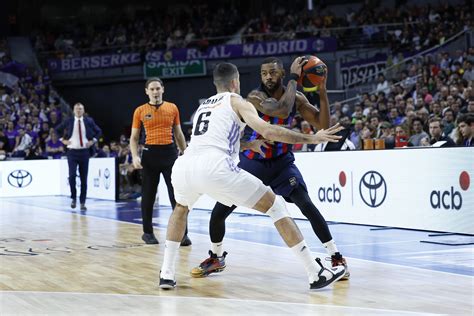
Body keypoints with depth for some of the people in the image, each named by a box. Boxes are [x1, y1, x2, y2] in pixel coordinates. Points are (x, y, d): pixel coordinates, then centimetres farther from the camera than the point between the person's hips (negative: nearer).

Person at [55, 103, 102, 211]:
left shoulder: (89, 121, 3)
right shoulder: (68, 121, 1)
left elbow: (98, 131, 15)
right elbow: (57, 130, 14)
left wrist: (93, 141, 3)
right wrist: (63, 140, 4)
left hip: (84, 152, 1)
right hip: (72, 152, -1)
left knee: (84, 178, 3)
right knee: (72, 176, -13)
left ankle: (82, 202, 11)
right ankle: (73, 198, 7)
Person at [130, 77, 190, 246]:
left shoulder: (172, 108, 7)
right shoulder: (140, 111, 3)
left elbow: (178, 133, 15)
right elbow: (134, 137, 6)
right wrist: (135, 156, -8)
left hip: (170, 152, 0)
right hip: (150, 153, 0)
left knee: (177, 195, -5)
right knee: (148, 195, 6)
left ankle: (182, 233, -1)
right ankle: (148, 232, 19)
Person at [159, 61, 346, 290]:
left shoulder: (203, 106, 33)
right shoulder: (237, 101, 16)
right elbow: (268, 131, 0)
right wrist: (311, 138, 5)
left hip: (183, 166, 5)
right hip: (214, 167, -5)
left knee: (181, 209, 39)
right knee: (276, 207, 8)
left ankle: (166, 274, 27)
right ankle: (316, 274, 4)